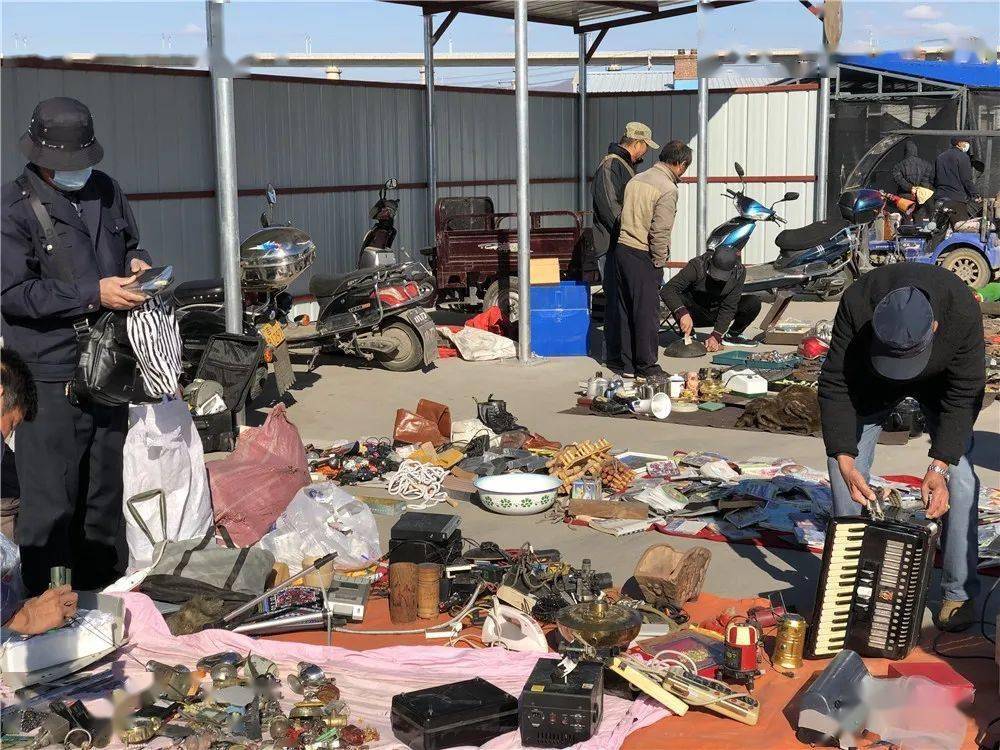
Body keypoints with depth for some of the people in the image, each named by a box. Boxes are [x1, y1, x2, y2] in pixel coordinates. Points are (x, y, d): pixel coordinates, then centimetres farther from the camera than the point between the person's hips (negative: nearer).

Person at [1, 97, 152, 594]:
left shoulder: (105, 190, 9)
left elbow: (128, 244, 24)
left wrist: (136, 264, 1)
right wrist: (93, 294, -21)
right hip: (51, 380, -7)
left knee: (105, 496, 18)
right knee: (49, 504, -3)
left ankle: (103, 597, 32)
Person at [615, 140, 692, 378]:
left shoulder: (636, 179, 11)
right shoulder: (668, 189, -13)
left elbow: (624, 214, 12)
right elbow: (659, 231, -20)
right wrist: (659, 261, -8)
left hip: (622, 249, 8)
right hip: (643, 256, -8)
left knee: (626, 309, 13)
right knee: (647, 311, 1)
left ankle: (628, 363, 20)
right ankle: (646, 365, 7)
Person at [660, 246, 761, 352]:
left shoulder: (739, 272, -19)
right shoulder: (697, 266, -27)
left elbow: (728, 307, -20)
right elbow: (666, 290, -35)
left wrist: (716, 336, -29)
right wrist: (683, 313, -50)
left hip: (719, 314, 2)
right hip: (696, 314, -2)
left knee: (754, 302, -21)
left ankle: (733, 335, 3)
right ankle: (688, 336, -9)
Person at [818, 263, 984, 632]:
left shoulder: (963, 313, -40)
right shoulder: (857, 303, -39)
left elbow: (963, 395, -27)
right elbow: (834, 385, -30)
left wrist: (939, 465, -33)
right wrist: (845, 461, -36)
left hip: (941, 380, -1)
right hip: (871, 378, 1)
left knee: (959, 474, -13)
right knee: (841, 462, -6)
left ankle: (959, 593, -3)